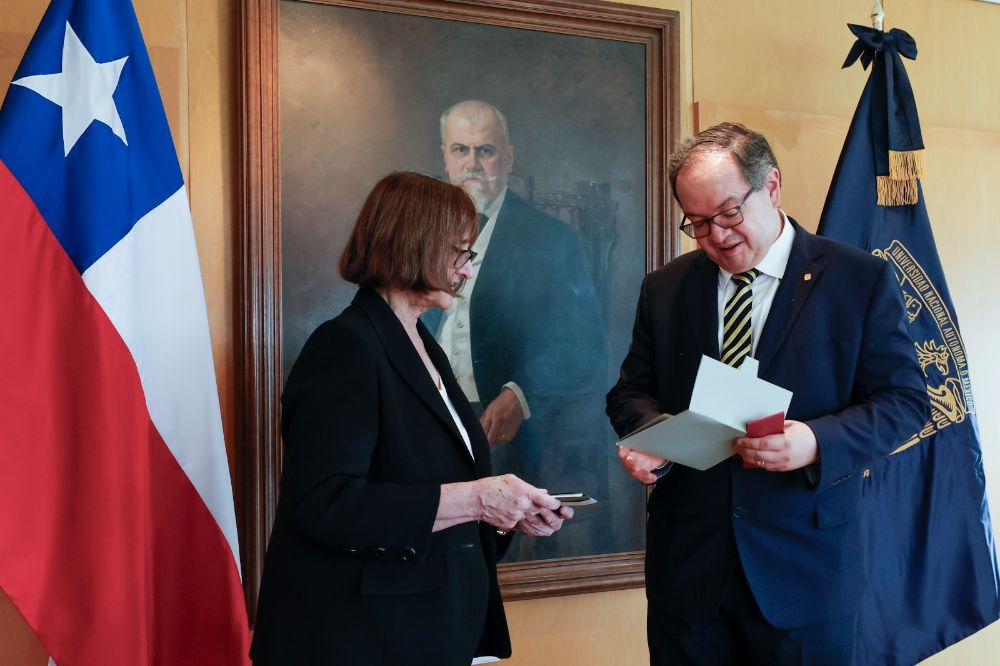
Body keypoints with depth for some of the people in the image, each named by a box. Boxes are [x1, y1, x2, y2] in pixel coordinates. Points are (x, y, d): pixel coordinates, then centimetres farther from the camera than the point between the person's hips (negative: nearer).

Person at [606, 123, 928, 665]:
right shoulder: (664, 288, 7)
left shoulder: (861, 280, -3)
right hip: (687, 562, 3)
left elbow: (903, 400, -4)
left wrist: (817, 442, -22)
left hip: (805, 566, -2)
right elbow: (633, 390, 12)